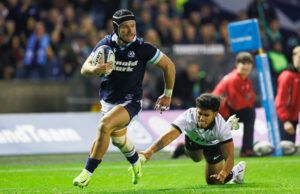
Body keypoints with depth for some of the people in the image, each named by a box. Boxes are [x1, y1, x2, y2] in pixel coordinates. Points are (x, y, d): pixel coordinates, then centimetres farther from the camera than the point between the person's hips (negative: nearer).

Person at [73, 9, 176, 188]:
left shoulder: (142, 48, -16)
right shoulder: (106, 44, -7)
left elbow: (168, 65, -4)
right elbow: (85, 69, -10)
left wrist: (168, 94, 3)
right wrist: (96, 69, -34)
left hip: (130, 101, -5)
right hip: (108, 101, 5)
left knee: (104, 125, -30)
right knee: (118, 140, 24)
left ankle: (87, 173, -25)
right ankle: (136, 163, 58)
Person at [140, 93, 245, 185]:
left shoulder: (222, 127, -42)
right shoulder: (188, 118, -45)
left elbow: (229, 156, -40)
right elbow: (169, 136, -58)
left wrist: (222, 175, -59)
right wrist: (149, 151, -74)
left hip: (213, 144, -2)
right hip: (193, 139, 2)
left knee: (213, 181, 2)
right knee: (196, 158, 34)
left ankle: (235, 171, 33)